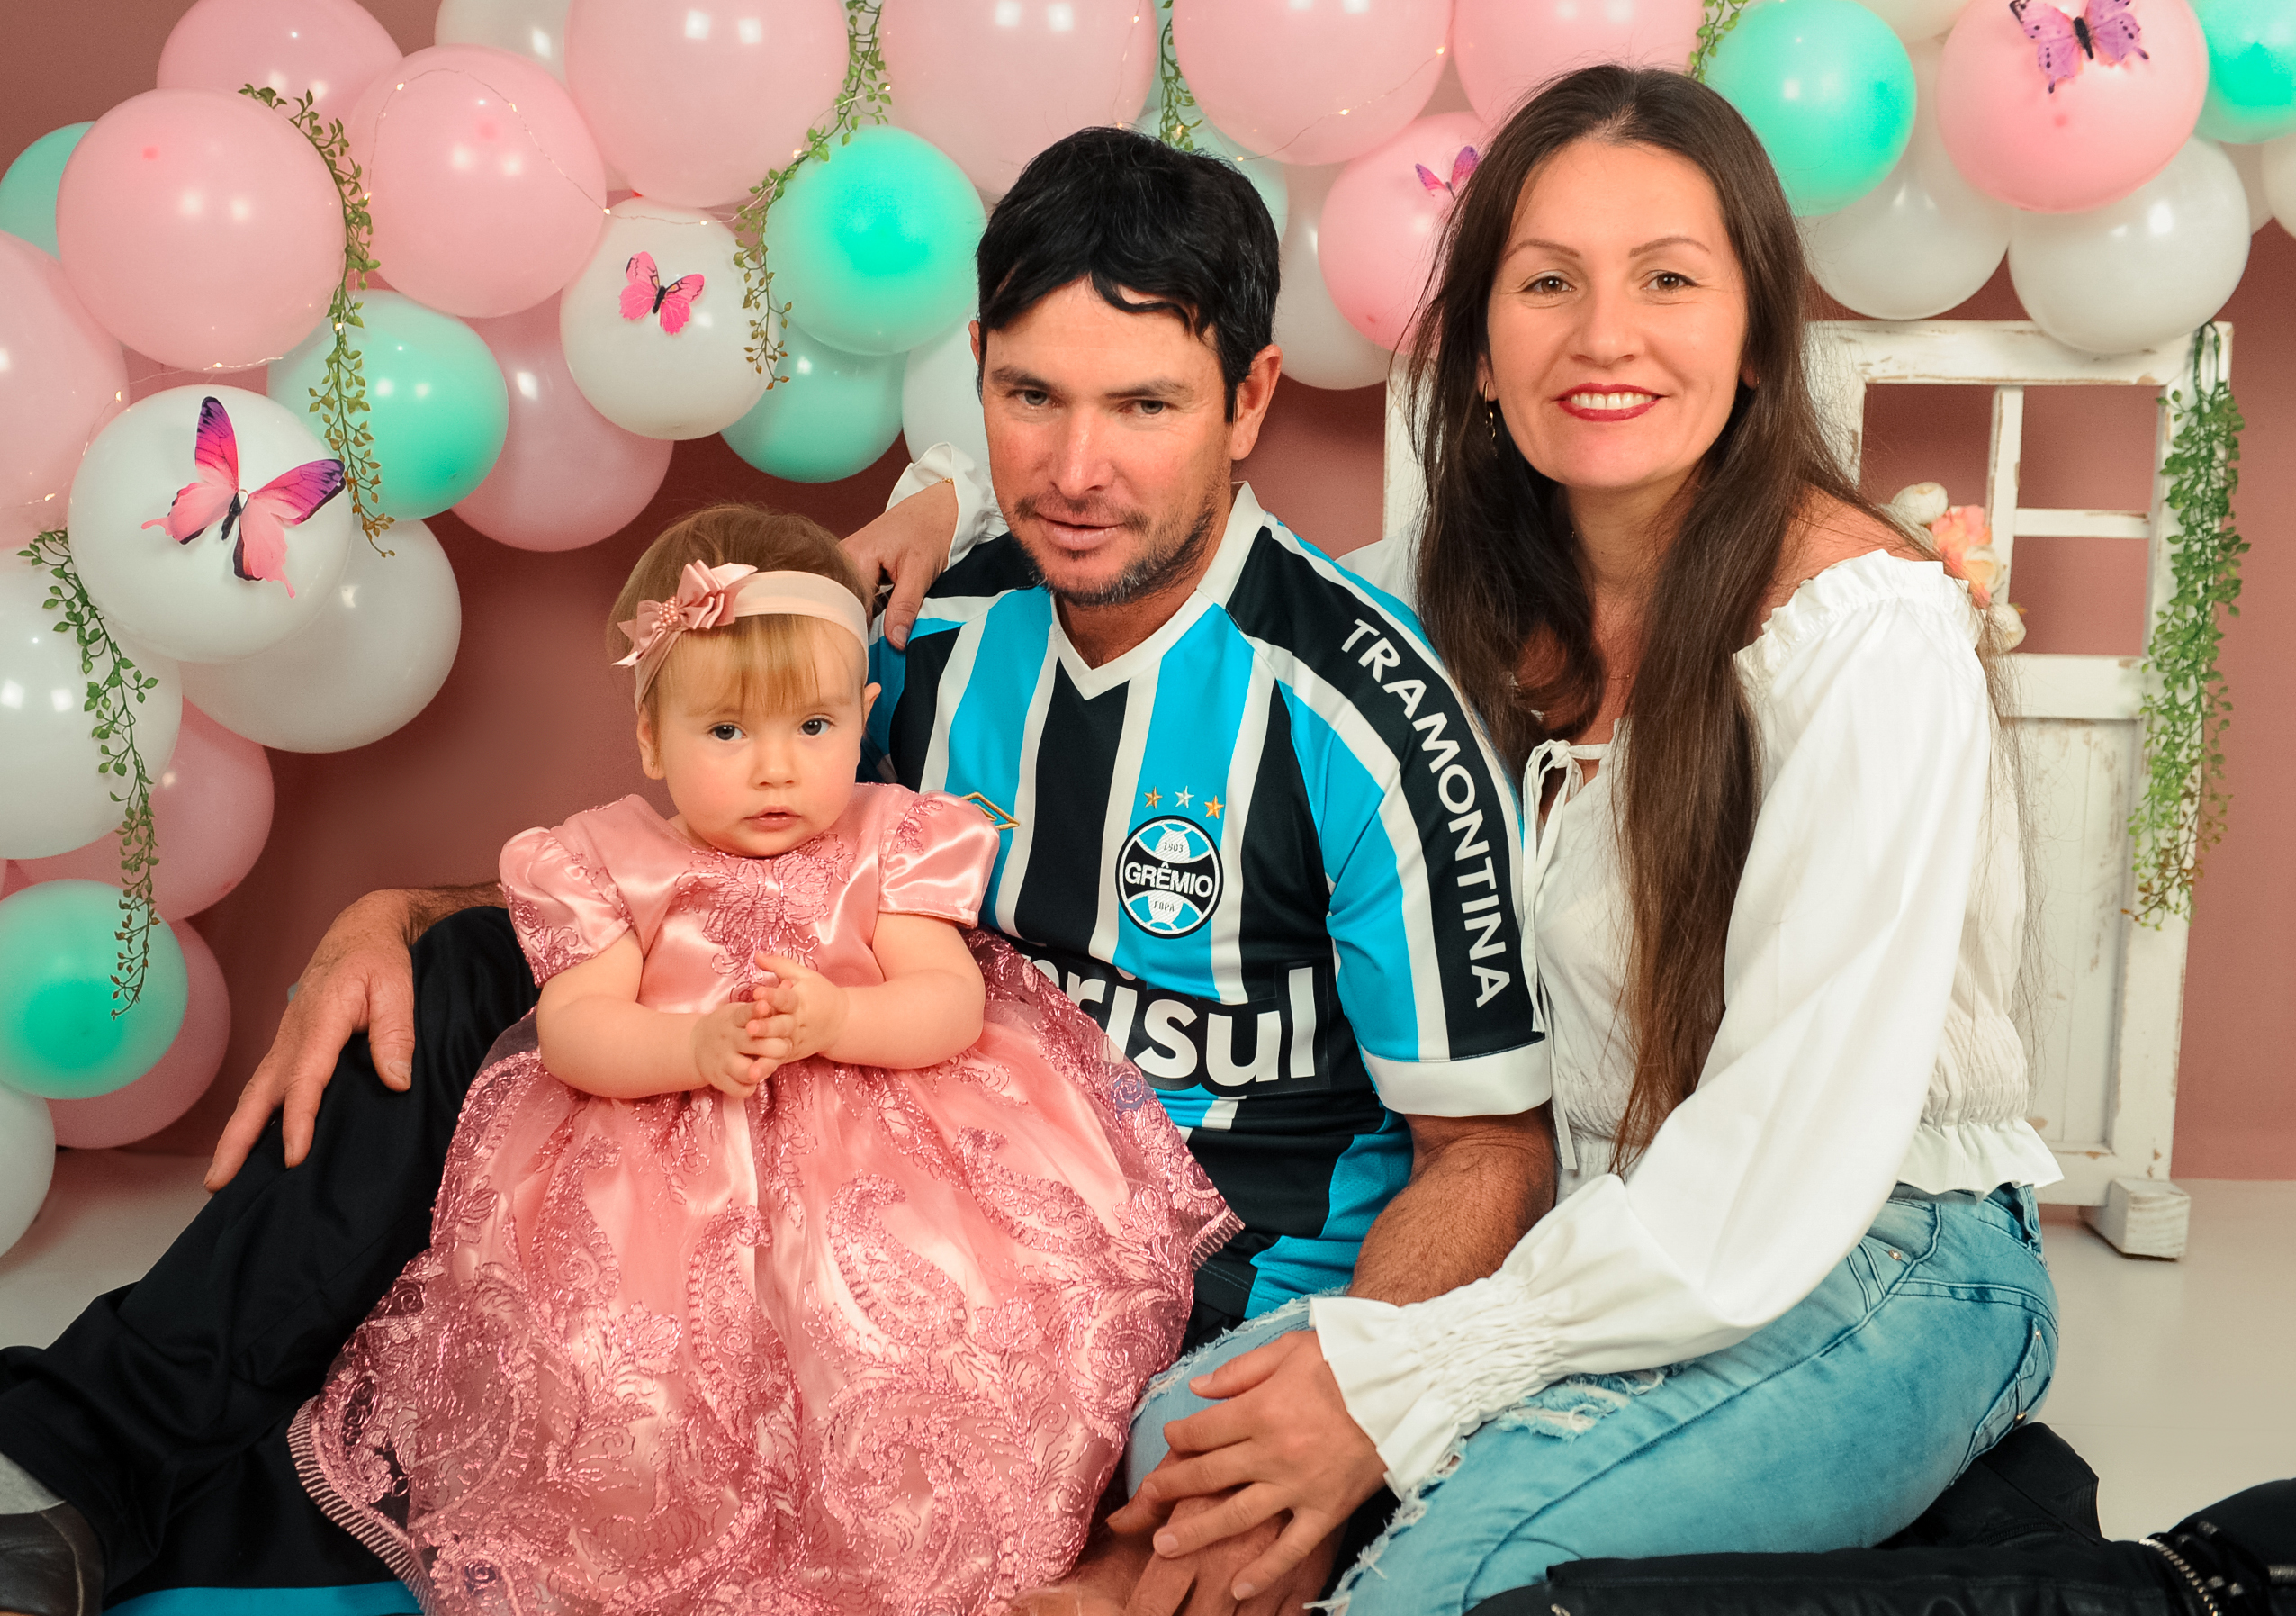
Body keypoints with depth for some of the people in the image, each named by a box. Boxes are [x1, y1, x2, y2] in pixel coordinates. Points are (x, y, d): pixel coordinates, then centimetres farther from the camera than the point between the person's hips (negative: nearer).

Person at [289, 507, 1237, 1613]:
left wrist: (832, 1019, -23)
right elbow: (571, 1032, -6)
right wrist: (693, 1048, -24)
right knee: (615, 1368, -21)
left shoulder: (890, 843, 4)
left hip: (879, 1138, 0)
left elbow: (953, 1007, -5)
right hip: (663, 1161, 0)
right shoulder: (614, 860, 3)